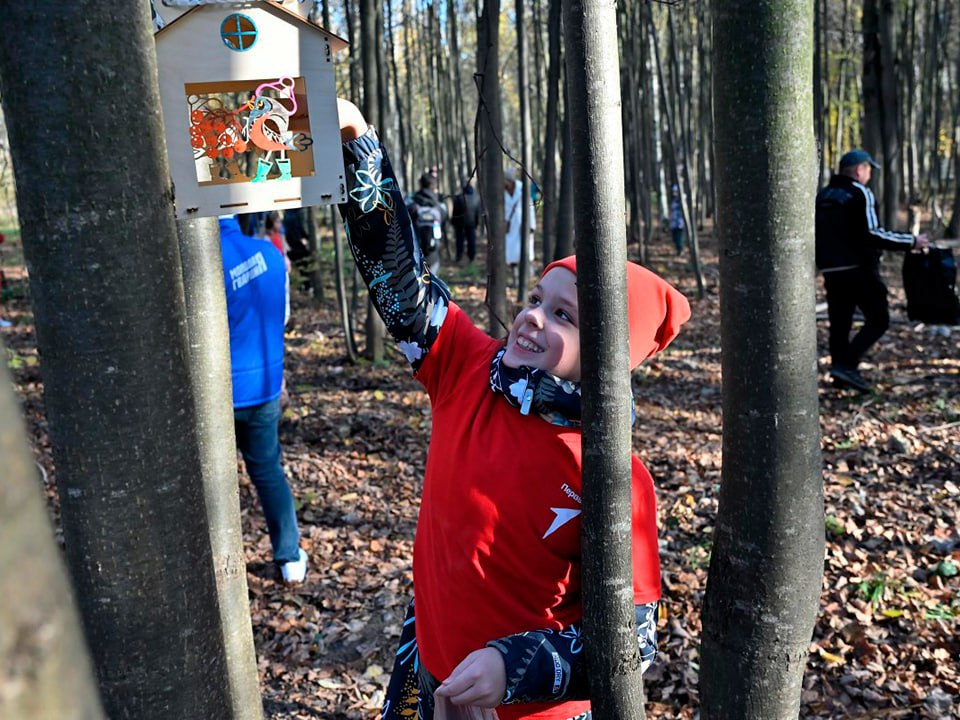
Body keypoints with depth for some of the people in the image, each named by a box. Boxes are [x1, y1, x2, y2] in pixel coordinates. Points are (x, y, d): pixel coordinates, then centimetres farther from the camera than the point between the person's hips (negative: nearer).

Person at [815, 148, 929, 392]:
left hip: (831, 271, 7)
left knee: (839, 323, 11)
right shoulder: (860, 194, -9)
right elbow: (871, 234, -18)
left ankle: (841, 375, 10)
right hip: (859, 269, -7)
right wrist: (910, 242, -13)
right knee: (878, 320, -1)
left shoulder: (822, 196, 14)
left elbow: (816, 235, 18)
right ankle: (847, 365, -14)